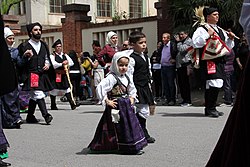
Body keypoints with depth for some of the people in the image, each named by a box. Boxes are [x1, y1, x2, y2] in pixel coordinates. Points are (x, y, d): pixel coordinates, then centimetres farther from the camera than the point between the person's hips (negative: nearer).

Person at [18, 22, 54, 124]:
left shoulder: (43, 45, 16)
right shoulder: (24, 46, -2)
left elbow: (47, 58, 26)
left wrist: (47, 64, 5)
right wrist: (26, 56, -21)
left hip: (43, 74, 6)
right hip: (31, 75, -6)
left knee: (34, 96, 14)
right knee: (39, 95, -18)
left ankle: (30, 116, 23)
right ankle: (46, 115, -23)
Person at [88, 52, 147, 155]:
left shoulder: (126, 78, 11)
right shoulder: (111, 78, -17)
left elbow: (132, 89, 28)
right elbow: (100, 88, -27)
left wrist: (132, 98, 11)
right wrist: (107, 101, -21)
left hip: (126, 105, 9)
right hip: (117, 106, -9)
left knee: (131, 123, 13)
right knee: (122, 126, -6)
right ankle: (128, 148, 1)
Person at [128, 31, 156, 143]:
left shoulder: (146, 57, 14)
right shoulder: (132, 59, -13)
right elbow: (129, 76, -16)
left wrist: (149, 84, 18)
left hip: (145, 88, 9)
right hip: (138, 89, -9)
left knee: (143, 112, 13)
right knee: (143, 112, -8)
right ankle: (144, 135, 1)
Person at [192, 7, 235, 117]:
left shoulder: (220, 30, 22)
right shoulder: (202, 29, -3)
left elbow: (228, 46, 28)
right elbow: (195, 43, -18)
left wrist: (230, 39, 9)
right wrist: (208, 35, -20)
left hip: (220, 61, 9)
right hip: (209, 61, -9)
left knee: (218, 84, 11)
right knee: (215, 84, -17)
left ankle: (210, 108, 21)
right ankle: (210, 109, -8)